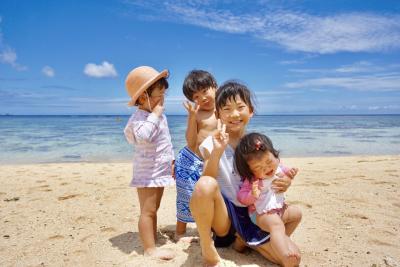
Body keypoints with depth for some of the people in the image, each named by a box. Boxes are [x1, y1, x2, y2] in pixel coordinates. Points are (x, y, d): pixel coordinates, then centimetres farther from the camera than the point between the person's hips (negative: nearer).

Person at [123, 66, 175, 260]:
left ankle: (153, 242, 31)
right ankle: (149, 248, 8)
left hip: (159, 170, 9)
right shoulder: (139, 118, -20)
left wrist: (171, 160, 20)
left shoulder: (158, 115, 10)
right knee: (148, 210, -2)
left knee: (153, 209, 18)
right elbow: (143, 136, -43)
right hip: (147, 172, -9)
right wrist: (155, 114, -32)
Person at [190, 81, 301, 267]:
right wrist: (217, 151, -36)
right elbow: (207, 182, -21)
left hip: (251, 213, 4)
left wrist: (284, 183, -11)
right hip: (224, 213, -4)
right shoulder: (212, 143, -9)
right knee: (205, 184, -37)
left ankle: (242, 239, 17)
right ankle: (208, 251, -12)